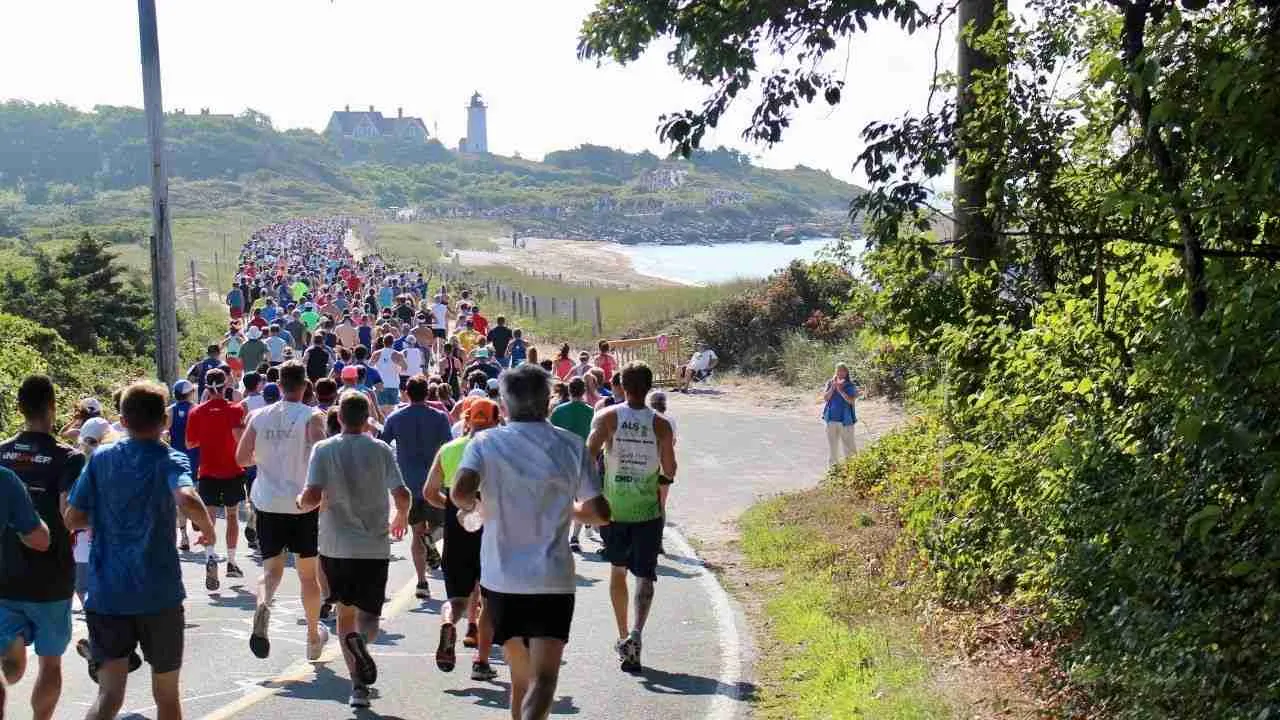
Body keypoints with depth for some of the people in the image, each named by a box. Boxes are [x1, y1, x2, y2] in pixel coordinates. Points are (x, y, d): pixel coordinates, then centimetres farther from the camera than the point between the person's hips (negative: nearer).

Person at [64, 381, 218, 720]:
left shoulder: (101, 458, 4)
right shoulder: (170, 460, -7)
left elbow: (72, 519, 6)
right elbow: (188, 500, -28)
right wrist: (208, 529, -9)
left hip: (106, 594, 2)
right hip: (159, 595, -2)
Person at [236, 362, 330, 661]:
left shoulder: (259, 417, 3)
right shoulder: (311, 416, -7)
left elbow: (242, 457, 1)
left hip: (267, 503, 2)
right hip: (303, 503, -2)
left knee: (271, 567, 8)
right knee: (308, 573, 12)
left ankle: (263, 604, -26)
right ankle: (313, 637, 23)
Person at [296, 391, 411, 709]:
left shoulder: (323, 449, -3)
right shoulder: (380, 450, -1)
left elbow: (312, 496, -13)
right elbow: (402, 495, -5)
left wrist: (301, 503, 10)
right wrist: (402, 518, 15)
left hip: (336, 547, 1)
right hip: (374, 547, 0)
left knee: (345, 612, 14)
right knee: (369, 613, 9)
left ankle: (359, 684, 6)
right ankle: (360, 640, -27)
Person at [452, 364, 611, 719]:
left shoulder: (485, 442, 0)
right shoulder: (572, 445, 2)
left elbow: (460, 492, -18)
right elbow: (599, 513, 1)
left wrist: (470, 506, 4)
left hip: (501, 578, 2)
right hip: (553, 580, -2)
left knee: (520, 678, 17)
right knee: (543, 680, -8)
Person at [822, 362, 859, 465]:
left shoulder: (850, 386, -3)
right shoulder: (830, 383, 5)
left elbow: (851, 400, -14)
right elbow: (825, 398, -3)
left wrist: (840, 390, -21)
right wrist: (833, 387, -15)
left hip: (846, 420, -3)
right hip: (831, 419, 3)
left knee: (849, 445, -2)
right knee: (832, 445, 11)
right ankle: (832, 466, 20)